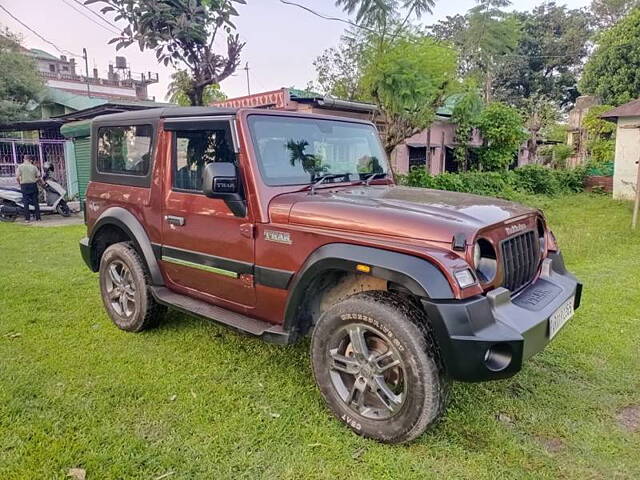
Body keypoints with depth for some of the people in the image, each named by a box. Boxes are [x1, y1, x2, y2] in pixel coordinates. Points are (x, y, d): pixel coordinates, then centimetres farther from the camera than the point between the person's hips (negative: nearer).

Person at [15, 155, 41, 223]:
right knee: (36, 202, 5)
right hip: (33, 185, 1)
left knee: (26, 202, 2)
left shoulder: (20, 167, 0)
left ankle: (27, 219, 1)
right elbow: (39, 177, 2)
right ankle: (38, 218, 5)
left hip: (24, 186, -1)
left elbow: (17, 177, -7)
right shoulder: (34, 167, 4)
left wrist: (20, 183, 9)